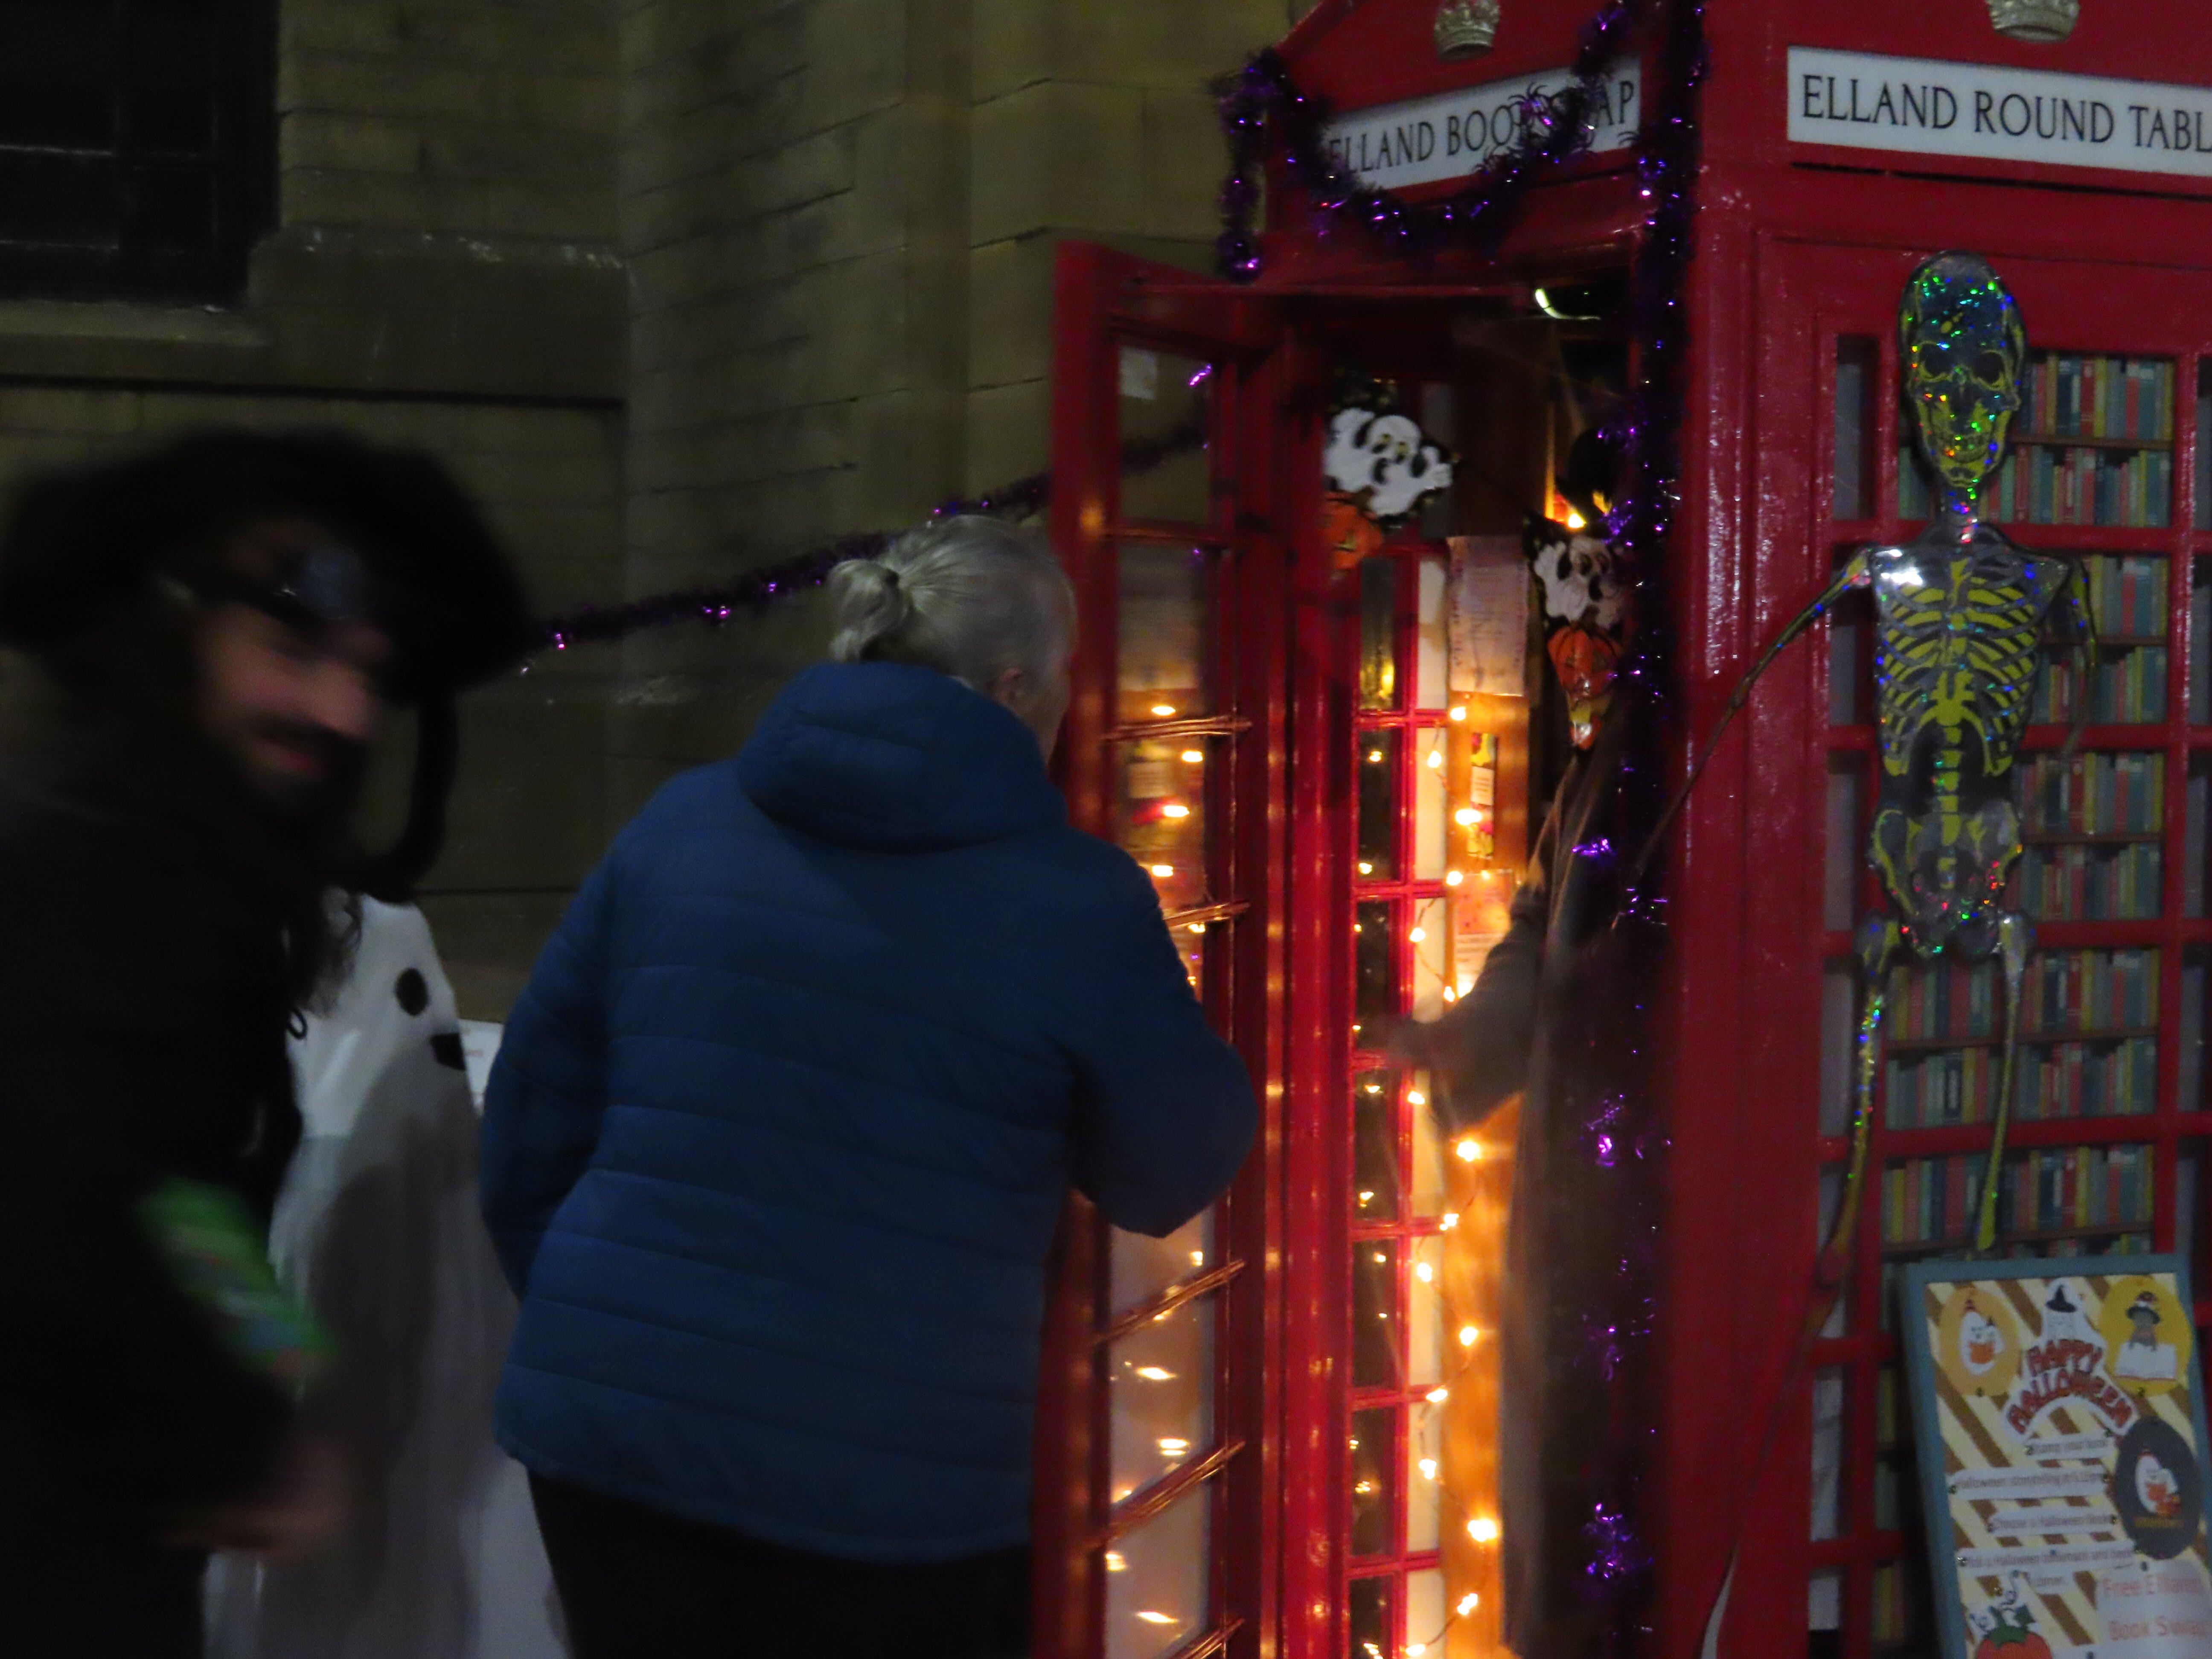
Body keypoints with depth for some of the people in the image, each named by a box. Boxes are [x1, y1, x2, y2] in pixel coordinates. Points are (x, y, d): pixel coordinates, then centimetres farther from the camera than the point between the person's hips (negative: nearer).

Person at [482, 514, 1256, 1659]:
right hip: (883, 1483, -3)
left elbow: (532, 1116, 9)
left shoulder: (684, 824, 4)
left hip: (609, 1423, 4)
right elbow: (1173, 1175, 3)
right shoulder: (1074, 905, -8)